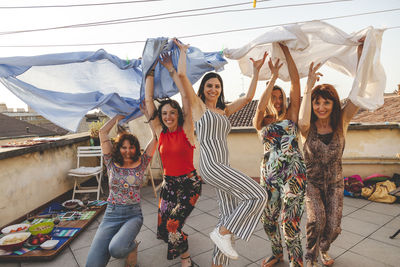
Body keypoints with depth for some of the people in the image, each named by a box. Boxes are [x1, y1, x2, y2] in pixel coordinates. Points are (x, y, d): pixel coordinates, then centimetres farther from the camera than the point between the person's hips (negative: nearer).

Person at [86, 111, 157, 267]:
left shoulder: (141, 163, 3)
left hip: (133, 214, -1)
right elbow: (103, 132, 1)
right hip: (111, 214, 2)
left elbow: (155, 138, -2)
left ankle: (131, 247, 8)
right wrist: (119, 116, 9)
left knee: (117, 250, -30)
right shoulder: (112, 163, 5)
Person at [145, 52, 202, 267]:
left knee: (173, 224, -15)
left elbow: (185, 96, -16)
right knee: (163, 230, 9)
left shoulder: (186, 130, -9)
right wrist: (151, 70, -2)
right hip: (168, 183, 5)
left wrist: (170, 68, -11)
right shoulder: (160, 132, 0)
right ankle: (182, 237, 44)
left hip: (190, 183, -4)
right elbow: (148, 100, -3)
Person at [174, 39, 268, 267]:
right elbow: (182, 74, -5)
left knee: (230, 217, 9)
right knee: (258, 195, -15)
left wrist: (256, 70, 19)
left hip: (223, 168, 7)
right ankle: (222, 233, -4)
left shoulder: (224, 110, 19)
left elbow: (249, 97, 19)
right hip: (210, 165, -7)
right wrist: (183, 51, 9)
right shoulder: (198, 105, 3)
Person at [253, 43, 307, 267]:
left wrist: (286, 51, -4)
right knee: (268, 219, 12)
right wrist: (274, 75, -10)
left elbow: (296, 83, -2)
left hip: (293, 172, -2)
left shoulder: (290, 116, 7)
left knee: (289, 221, -9)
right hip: (269, 174, 3)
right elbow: (260, 106, -15)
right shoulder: (261, 122, 9)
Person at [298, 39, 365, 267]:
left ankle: (323, 248, 40)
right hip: (312, 181, -2)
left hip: (335, 182, 3)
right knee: (316, 220, -19)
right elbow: (302, 122, -43)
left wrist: (361, 51, -23)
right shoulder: (309, 127, -16)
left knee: (333, 227, 4)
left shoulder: (341, 122, -10)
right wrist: (309, 86, -38)